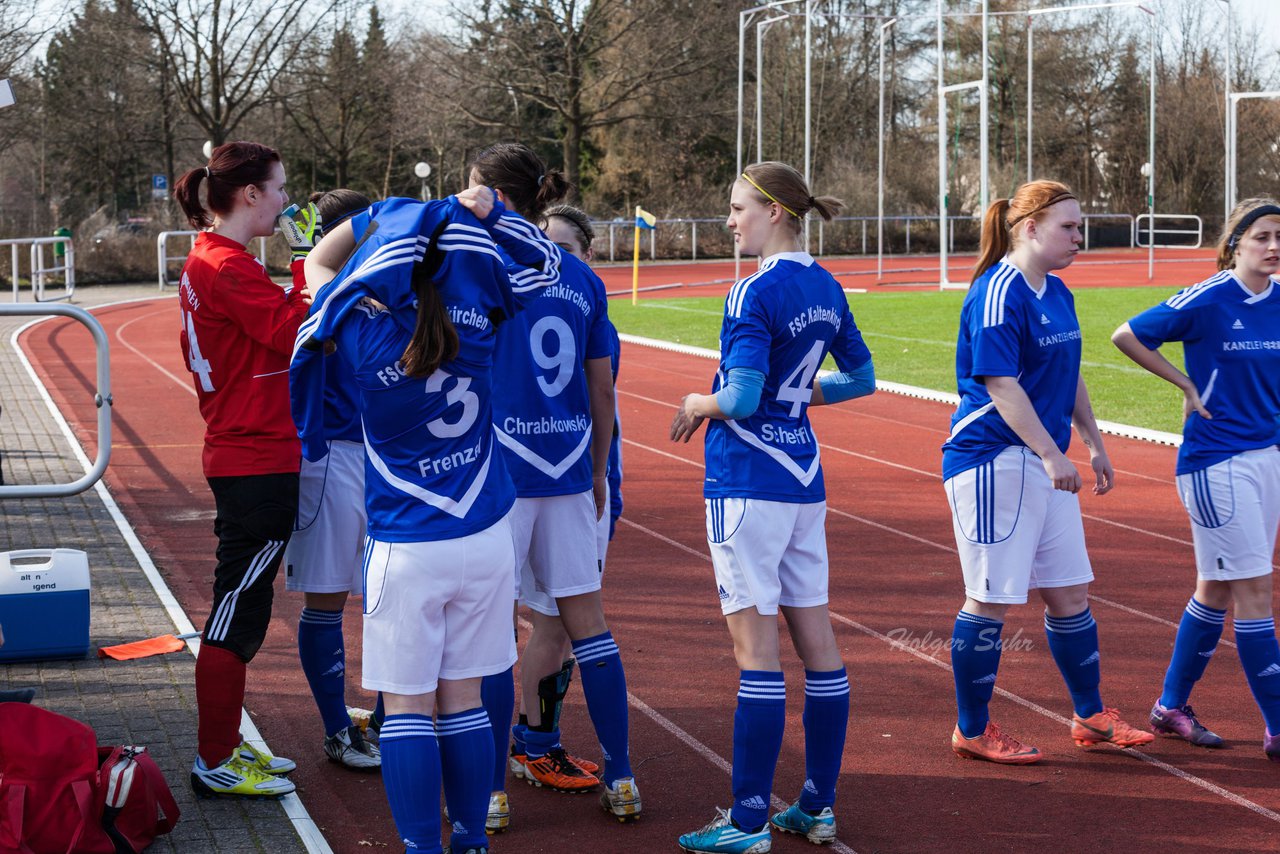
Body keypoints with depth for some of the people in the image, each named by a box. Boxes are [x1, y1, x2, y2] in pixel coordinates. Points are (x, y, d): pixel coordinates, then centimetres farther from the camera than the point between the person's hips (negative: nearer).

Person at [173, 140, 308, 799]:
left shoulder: (208, 262, 14)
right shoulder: (226, 266, -17)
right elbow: (292, 332, -23)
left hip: (245, 456, 10)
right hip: (257, 463, -10)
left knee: (241, 609, 17)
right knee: (237, 610, -2)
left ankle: (226, 745, 27)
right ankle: (215, 763, 6)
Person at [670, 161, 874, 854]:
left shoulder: (755, 292, -15)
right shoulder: (826, 288, 9)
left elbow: (741, 398, -22)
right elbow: (861, 378, 19)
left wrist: (698, 404, -3)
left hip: (749, 481, -8)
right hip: (804, 477, 8)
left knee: (756, 647, -6)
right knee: (815, 640, 10)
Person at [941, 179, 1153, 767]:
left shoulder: (1057, 293, 13)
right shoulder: (998, 293, -15)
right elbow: (1001, 386, -21)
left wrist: (1095, 445, 23)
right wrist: (1051, 455, -25)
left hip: (1045, 463, 9)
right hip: (994, 460, -9)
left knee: (1070, 593, 13)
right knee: (990, 600, -1)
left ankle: (1090, 717, 25)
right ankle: (972, 731, 10)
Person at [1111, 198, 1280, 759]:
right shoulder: (1208, 300, -12)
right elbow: (1126, 337, -6)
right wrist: (1187, 385, -5)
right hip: (1215, 462, -6)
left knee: (1217, 587, 14)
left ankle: (1171, 707, 28)